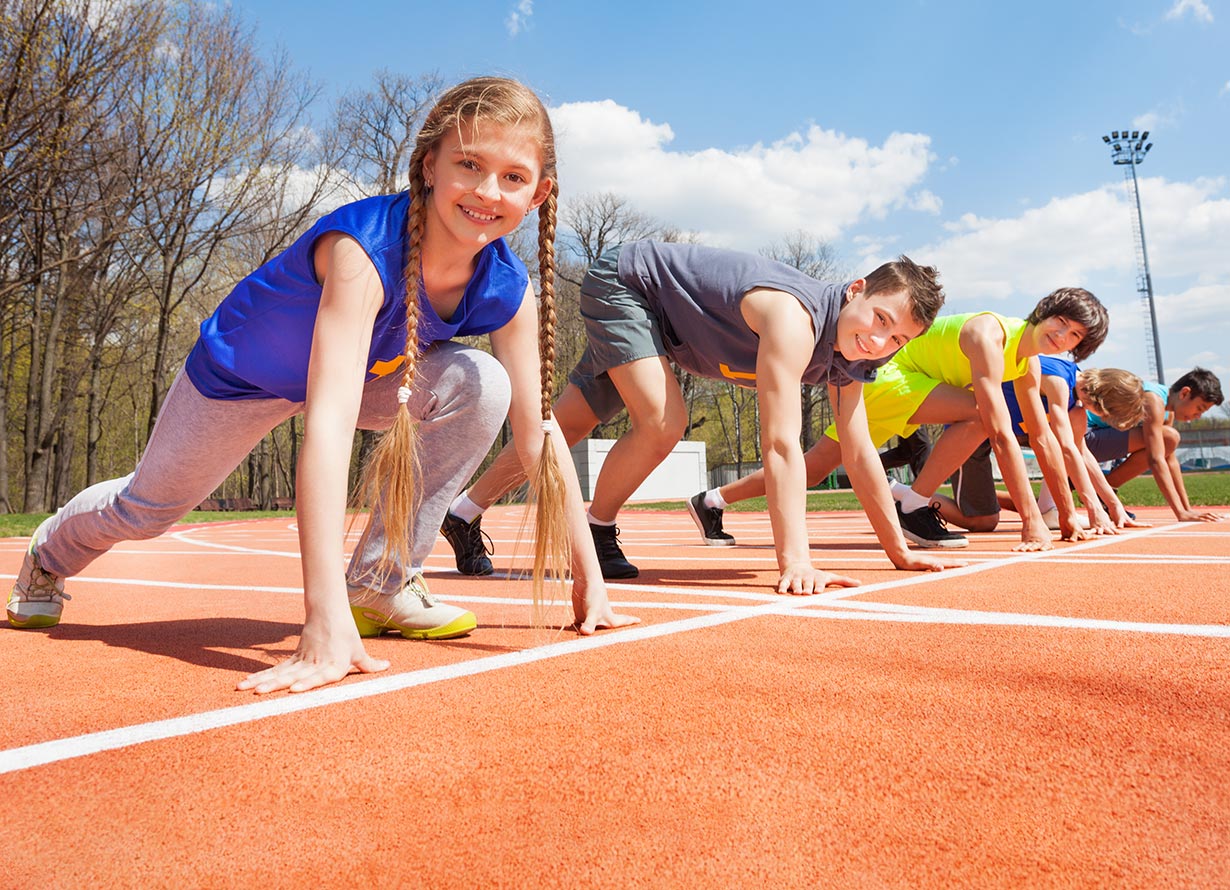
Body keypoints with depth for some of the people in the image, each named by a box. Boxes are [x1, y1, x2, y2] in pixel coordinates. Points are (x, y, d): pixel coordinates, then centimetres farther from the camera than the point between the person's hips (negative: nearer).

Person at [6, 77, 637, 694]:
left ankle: (382, 583, -9)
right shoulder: (365, 248, -42)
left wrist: (589, 577, -20)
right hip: (242, 373, -3)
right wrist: (326, 626, -56)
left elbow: (538, 429, -20)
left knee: (482, 385, -24)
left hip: (372, 373, 4)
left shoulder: (506, 290, -25)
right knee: (148, 506, 13)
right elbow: (329, 423, -51)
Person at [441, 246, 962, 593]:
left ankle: (465, 514, 27)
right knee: (662, 423, -26)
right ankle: (595, 532, 1)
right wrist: (795, 563, -47)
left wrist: (901, 552, -4)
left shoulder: (849, 360, -10)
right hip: (621, 280, -8)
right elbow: (781, 444, -43)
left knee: (568, 425, 12)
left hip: (658, 321, 8)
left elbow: (860, 453, -5)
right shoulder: (795, 319, -36)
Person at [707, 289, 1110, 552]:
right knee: (981, 414, -26)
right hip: (884, 377, -9)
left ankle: (714, 500, 16)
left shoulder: (1029, 362, 2)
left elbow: (1045, 438, 8)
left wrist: (1068, 513, 7)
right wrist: (1032, 521, -34)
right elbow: (1002, 434, -34)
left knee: (813, 467, 8)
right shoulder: (989, 335, -26)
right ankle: (912, 505, -18)